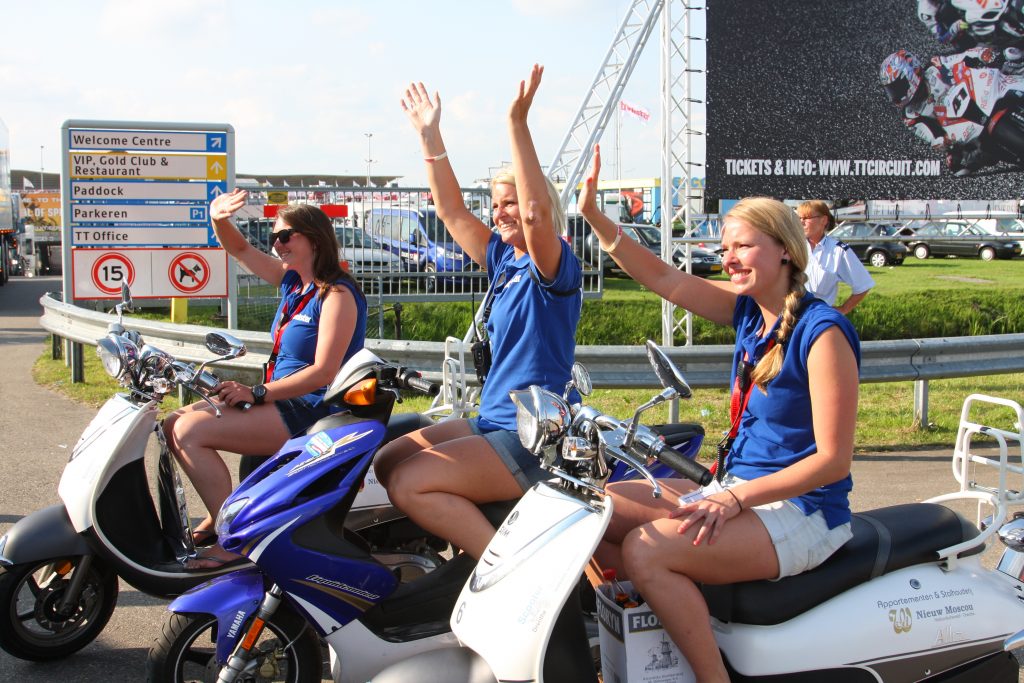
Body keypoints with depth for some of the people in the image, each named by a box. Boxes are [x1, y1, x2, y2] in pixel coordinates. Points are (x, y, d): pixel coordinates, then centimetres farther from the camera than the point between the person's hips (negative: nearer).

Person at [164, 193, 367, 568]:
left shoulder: (337, 294, -14)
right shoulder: (292, 280, 11)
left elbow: (324, 371, -22)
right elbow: (240, 249, 20)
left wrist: (257, 394, -26)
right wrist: (220, 220, -3)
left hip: (314, 411, -10)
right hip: (284, 401, 10)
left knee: (190, 432, -22)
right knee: (174, 423, 7)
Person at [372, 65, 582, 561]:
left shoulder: (556, 265, -10)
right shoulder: (503, 259, 14)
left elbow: (537, 212, -30)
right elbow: (451, 209, 16)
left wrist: (517, 123, -34)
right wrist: (430, 135, 11)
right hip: (492, 421, 10)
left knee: (408, 483, -21)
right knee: (387, 461, 6)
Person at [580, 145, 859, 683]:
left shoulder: (822, 331, -16)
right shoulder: (748, 309, 6)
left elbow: (833, 460, -19)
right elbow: (662, 278, 5)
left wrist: (737, 498, -25)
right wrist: (595, 216, -5)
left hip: (802, 511, -8)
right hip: (738, 490, 8)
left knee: (645, 549, -27)